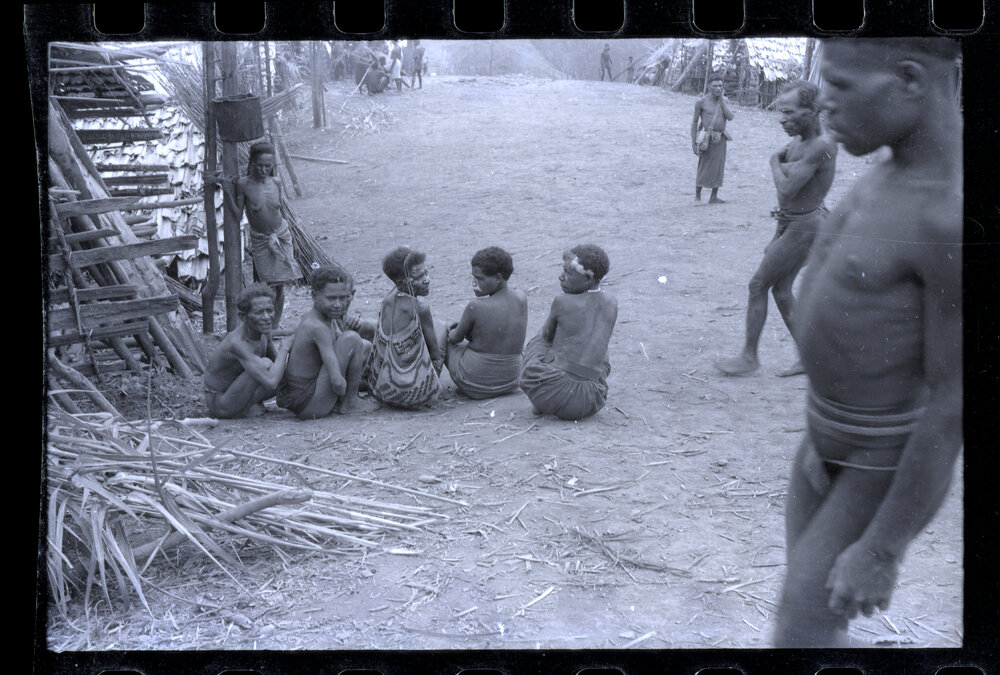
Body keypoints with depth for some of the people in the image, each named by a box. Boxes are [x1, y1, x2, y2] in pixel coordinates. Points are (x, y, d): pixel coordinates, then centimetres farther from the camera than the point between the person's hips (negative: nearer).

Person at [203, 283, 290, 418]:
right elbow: (271, 382, -40)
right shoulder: (237, 343, -32)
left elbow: (275, 357, 12)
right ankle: (245, 409, -9)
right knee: (265, 364, -29)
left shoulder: (262, 329, -8)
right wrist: (284, 348, -26)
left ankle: (248, 402, 9)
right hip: (219, 404, -9)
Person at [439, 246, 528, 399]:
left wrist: (451, 333, 19)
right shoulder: (521, 300, -7)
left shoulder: (476, 307, -23)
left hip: (476, 387, -5)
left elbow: (456, 338, -4)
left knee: (445, 336, 22)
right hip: (510, 384, 5)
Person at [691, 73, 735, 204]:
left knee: (718, 168, 5)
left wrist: (721, 99, -8)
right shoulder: (701, 102, -5)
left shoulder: (725, 100, 7)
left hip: (720, 139, 4)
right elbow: (694, 121, -1)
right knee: (703, 168, -4)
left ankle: (714, 197, 12)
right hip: (707, 138, -4)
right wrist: (693, 142, -5)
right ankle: (697, 197, 7)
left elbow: (730, 117, -7)